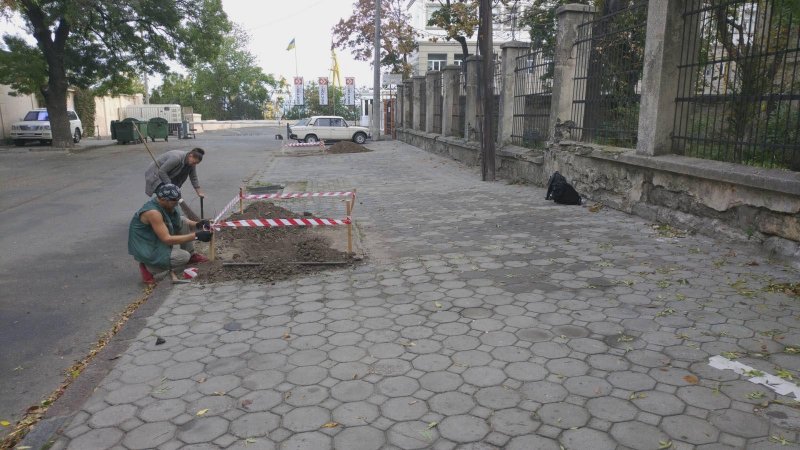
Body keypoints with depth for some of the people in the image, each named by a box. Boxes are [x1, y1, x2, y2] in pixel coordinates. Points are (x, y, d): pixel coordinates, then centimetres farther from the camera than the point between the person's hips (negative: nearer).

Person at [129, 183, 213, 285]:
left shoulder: (164, 204, -6)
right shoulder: (153, 212, -31)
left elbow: (181, 222, 10)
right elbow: (167, 239, -32)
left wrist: (197, 225, -10)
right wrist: (196, 236, -34)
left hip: (157, 240, 9)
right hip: (147, 250, -9)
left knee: (183, 222, 1)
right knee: (183, 257, -19)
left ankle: (191, 255, 11)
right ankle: (148, 268, -5)